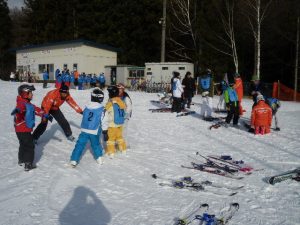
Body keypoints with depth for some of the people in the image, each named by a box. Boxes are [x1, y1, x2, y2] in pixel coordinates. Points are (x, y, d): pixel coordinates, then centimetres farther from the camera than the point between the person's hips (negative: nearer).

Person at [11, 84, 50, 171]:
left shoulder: (28, 104, 13)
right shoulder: (22, 103, -20)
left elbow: (36, 109, 25)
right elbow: (20, 107, -44)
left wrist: (45, 115, 31)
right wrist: (17, 110, -67)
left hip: (25, 129, 10)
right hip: (23, 130, -10)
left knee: (24, 145, 25)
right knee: (29, 146, -4)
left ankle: (21, 160, 41)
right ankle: (28, 164, 1)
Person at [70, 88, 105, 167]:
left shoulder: (86, 107, 2)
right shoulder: (101, 109, -10)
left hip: (84, 130, 2)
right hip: (94, 131, -2)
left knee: (80, 145, 3)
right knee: (96, 144, 19)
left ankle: (74, 160, -2)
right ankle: (99, 158, 30)